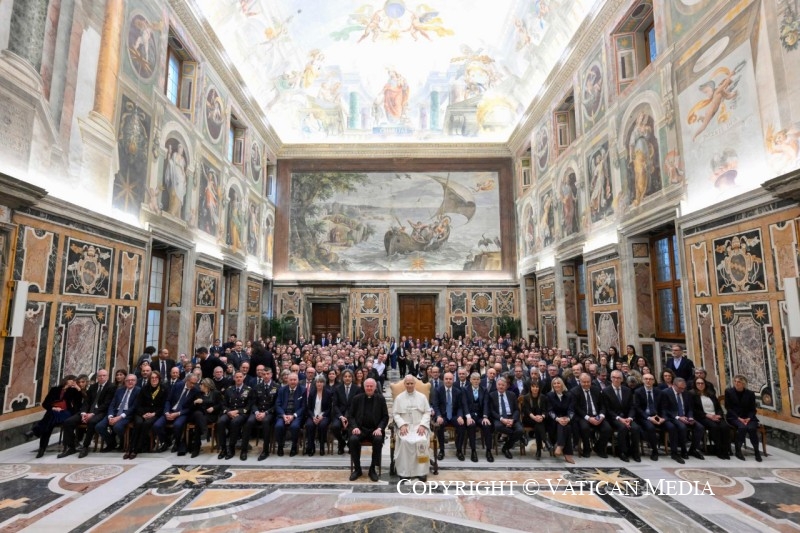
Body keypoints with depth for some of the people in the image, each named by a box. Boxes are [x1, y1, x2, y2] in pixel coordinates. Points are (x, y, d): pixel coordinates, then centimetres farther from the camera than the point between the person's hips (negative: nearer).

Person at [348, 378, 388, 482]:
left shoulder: (381, 399, 6)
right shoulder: (357, 398, 8)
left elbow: (385, 417, 5)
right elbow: (351, 416, 8)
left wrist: (379, 428, -12)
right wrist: (355, 427, -11)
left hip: (375, 429, -1)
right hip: (360, 428, 1)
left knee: (378, 440, -32)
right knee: (353, 439, -30)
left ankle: (373, 469, -12)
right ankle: (357, 469, -10)